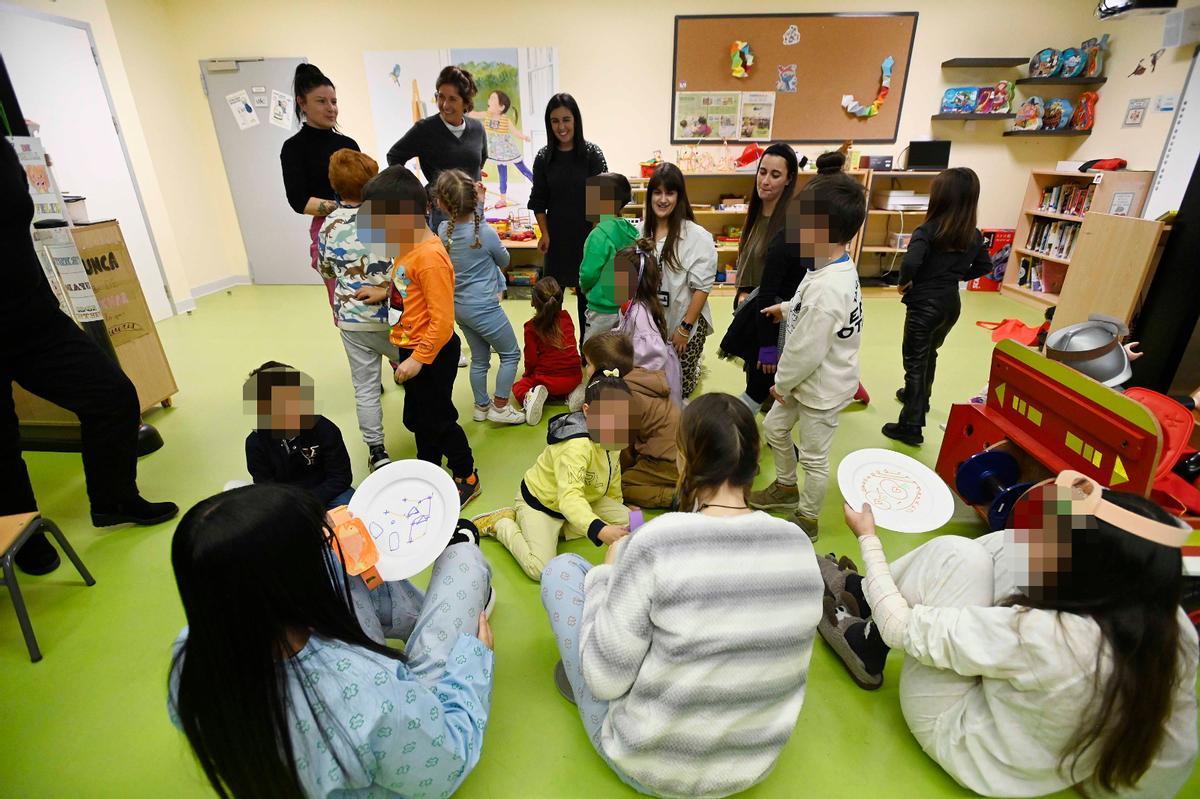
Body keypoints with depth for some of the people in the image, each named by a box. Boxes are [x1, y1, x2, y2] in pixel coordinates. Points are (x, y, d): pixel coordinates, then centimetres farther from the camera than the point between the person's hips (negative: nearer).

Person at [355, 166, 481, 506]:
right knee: (417, 418, 22)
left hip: (432, 353, -9)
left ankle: (467, 477, 27)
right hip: (412, 348, 10)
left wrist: (419, 359, -23)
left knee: (438, 420, 7)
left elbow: (442, 321, -26)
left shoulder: (430, 258, -26)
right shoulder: (408, 245, 3)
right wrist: (385, 292, 5)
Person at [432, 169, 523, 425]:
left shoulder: (443, 230, -3)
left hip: (460, 307, 7)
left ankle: (481, 406, 32)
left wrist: (479, 206, 10)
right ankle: (499, 407, 14)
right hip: (484, 308, -7)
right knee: (511, 354, 10)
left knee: (479, 359, 20)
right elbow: (504, 261, 2)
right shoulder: (486, 233, -18)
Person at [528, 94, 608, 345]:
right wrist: (544, 233, -2)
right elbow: (538, 201, 6)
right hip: (557, 236, 2)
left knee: (587, 291, 9)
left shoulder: (592, 154, -5)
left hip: (587, 235, -1)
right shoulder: (544, 157, 1)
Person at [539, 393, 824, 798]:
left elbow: (606, 679, -21)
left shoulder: (656, 544, -30)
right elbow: (789, 662, 3)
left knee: (562, 569, 7)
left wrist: (607, 574, -6)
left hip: (647, 764, -4)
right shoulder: (799, 545, -13)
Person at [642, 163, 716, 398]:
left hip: (684, 323, -4)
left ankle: (695, 360, 36)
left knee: (679, 387, 4)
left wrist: (685, 328, -14)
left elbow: (702, 288, -14)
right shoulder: (642, 231, -2)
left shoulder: (698, 236, -15)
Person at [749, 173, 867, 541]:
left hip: (821, 388, -10)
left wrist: (781, 384, -12)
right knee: (774, 428, 25)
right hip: (810, 379, 10)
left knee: (814, 459, 11)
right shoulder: (839, 266, -3)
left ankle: (806, 520, 34)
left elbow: (805, 352, -27)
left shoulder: (825, 290, -34)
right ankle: (786, 488, 48)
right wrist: (787, 308, 17)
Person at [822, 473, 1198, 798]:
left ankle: (867, 647, 7)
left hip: (955, 737, -6)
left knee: (956, 552, -15)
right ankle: (861, 589, 12)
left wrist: (868, 538, -17)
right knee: (1010, 546, 1)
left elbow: (901, 628, -26)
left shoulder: (1043, 637, -36)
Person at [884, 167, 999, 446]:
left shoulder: (927, 230, -18)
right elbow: (985, 266, 13)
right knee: (929, 353, 27)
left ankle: (911, 426, 2)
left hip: (924, 304, -7)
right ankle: (919, 397, 49)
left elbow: (910, 262, -33)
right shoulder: (974, 234, 2)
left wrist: (904, 283, -15)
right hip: (951, 303, 7)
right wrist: (958, 275, 15)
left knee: (915, 361, 0)